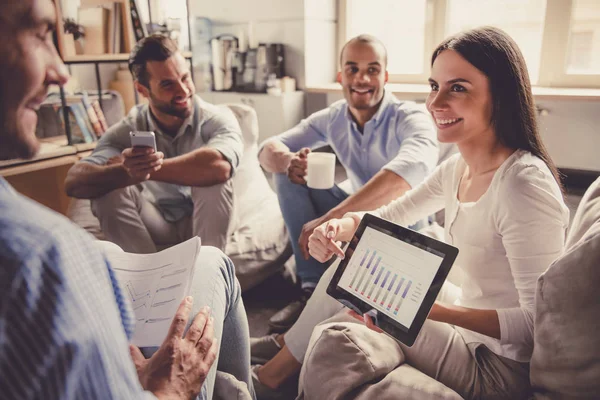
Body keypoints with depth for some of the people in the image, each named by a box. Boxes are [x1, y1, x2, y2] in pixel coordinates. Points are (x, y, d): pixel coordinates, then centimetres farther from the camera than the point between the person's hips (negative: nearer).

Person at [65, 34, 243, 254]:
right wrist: (127, 171, -50)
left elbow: (219, 167, -45)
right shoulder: (128, 129, -16)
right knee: (109, 188, -24)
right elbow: (74, 182, -29)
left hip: (207, 221, -1)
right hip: (159, 224, 2)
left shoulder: (217, 119, -21)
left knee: (212, 177, -32)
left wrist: (147, 169, -41)